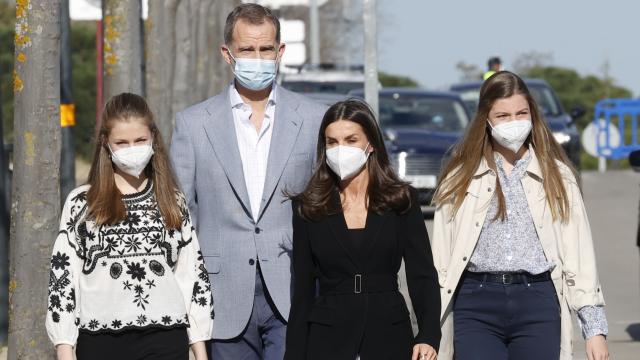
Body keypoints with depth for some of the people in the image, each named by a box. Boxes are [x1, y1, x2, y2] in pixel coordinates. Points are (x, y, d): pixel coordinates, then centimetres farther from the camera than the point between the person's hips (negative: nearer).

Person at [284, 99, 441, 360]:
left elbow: (422, 275, -2)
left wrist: (429, 336, -17)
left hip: (389, 337, 0)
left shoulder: (402, 201, 3)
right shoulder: (308, 207, 5)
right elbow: (303, 290, 6)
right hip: (328, 339, 0)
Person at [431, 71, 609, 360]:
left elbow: (579, 256, 7)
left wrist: (594, 326, 1)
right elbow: (441, 261, 7)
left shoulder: (557, 176, 10)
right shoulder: (460, 178, 10)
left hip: (538, 303, 0)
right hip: (476, 306, 0)